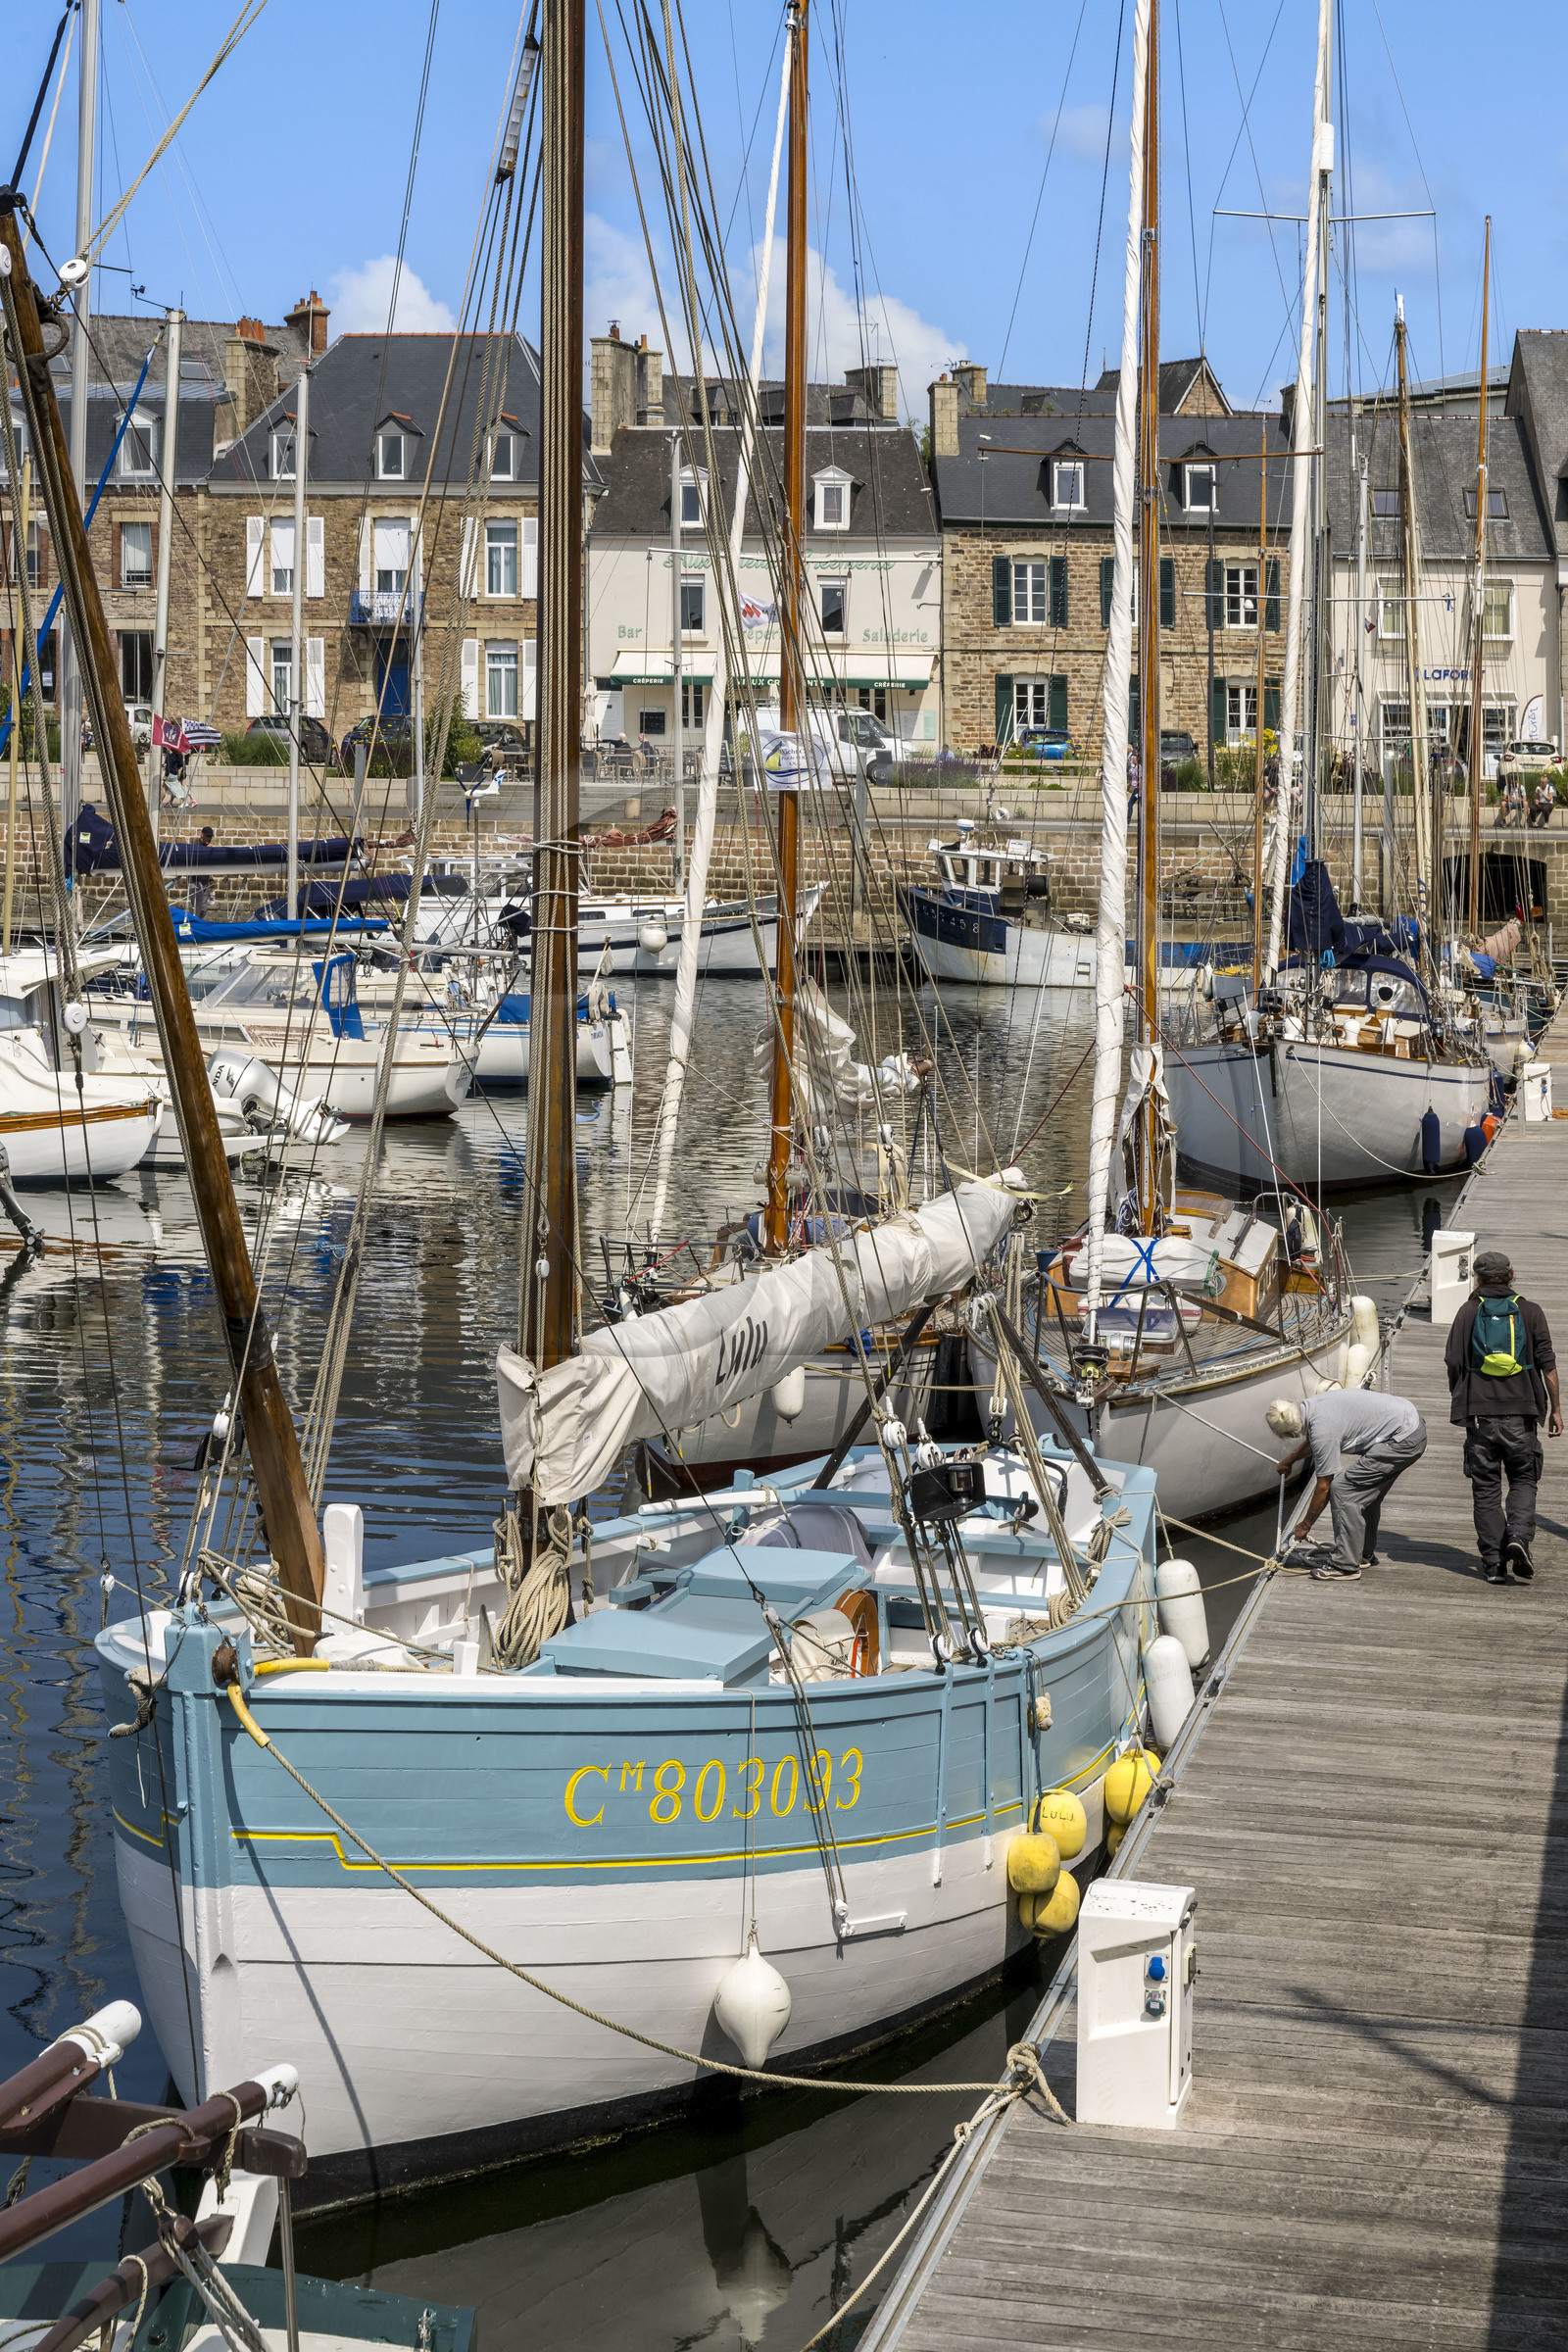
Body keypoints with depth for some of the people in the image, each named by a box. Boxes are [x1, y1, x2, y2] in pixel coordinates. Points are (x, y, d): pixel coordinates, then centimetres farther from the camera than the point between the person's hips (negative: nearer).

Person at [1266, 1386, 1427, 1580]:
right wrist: (1289, 1460, 50)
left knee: (1343, 1489, -9)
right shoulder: (1312, 1405, 7)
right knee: (1364, 1492, 21)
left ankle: (1345, 1565, -5)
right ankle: (1364, 1555, 32)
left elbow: (1323, 1487, -10)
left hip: (1404, 1439, -10)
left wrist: (1305, 1526, 3)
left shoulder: (1323, 1432, -20)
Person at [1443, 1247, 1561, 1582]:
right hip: (1520, 1414, 0)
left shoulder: (1469, 1311, 3)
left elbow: (1453, 1363, 2)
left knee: (1485, 1488, 6)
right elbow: (1547, 1363, 1)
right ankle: (1519, 1536, -13)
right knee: (1523, 1480, 13)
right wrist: (1555, 1409, 7)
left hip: (1479, 1413, 0)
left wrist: (1458, 1404, 15)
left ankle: (1494, 1563, 1)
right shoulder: (1530, 1311, 4)